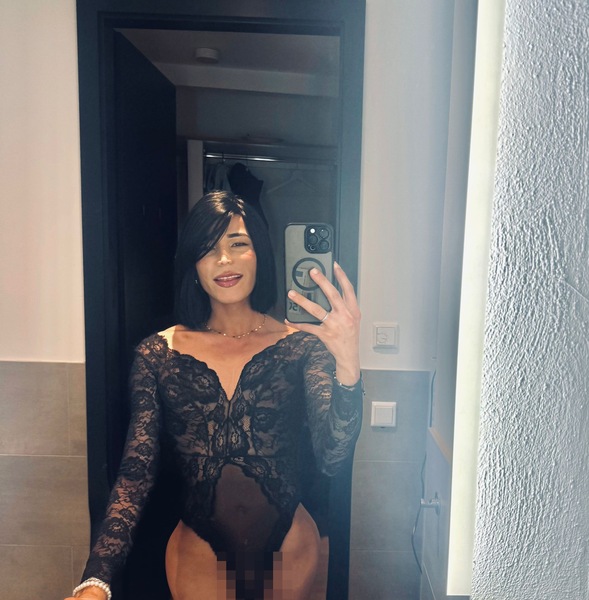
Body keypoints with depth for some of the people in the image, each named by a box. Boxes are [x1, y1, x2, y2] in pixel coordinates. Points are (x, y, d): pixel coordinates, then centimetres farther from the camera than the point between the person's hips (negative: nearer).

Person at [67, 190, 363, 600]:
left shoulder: (301, 346, -11)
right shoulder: (157, 355, -7)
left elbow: (332, 457, -20)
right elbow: (137, 472, -8)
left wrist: (347, 363, -37)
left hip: (289, 549, 0)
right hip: (199, 553, 0)